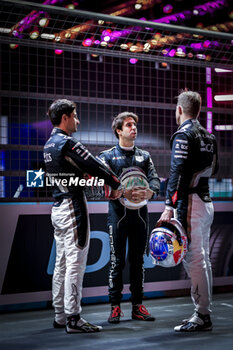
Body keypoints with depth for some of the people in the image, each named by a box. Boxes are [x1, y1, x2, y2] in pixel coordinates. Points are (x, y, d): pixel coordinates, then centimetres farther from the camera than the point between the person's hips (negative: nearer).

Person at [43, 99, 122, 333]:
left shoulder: (49, 145, 14)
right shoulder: (67, 144, -16)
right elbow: (95, 166, -16)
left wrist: (104, 183, 8)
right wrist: (116, 184, -1)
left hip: (57, 208, 10)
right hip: (73, 208, -10)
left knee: (61, 264, 13)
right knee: (75, 263, -6)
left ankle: (60, 316, 20)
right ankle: (73, 318, -3)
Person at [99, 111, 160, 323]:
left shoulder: (144, 156, 15)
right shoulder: (108, 156, 4)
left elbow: (155, 179, 2)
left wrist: (149, 192, -22)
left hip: (140, 213, 3)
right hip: (118, 213, -3)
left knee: (138, 261, 7)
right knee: (117, 261, -2)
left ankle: (138, 306, 14)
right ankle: (115, 307, 4)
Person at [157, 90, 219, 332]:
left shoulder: (183, 135, -10)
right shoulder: (208, 136, 15)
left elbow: (177, 173, -19)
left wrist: (169, 206, -22)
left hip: (189, 203, -9)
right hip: (206, 202, 9)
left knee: (193, 260, -8)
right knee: (203, 259, 12)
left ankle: (201, 316, -6)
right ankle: (204, 314, 18)